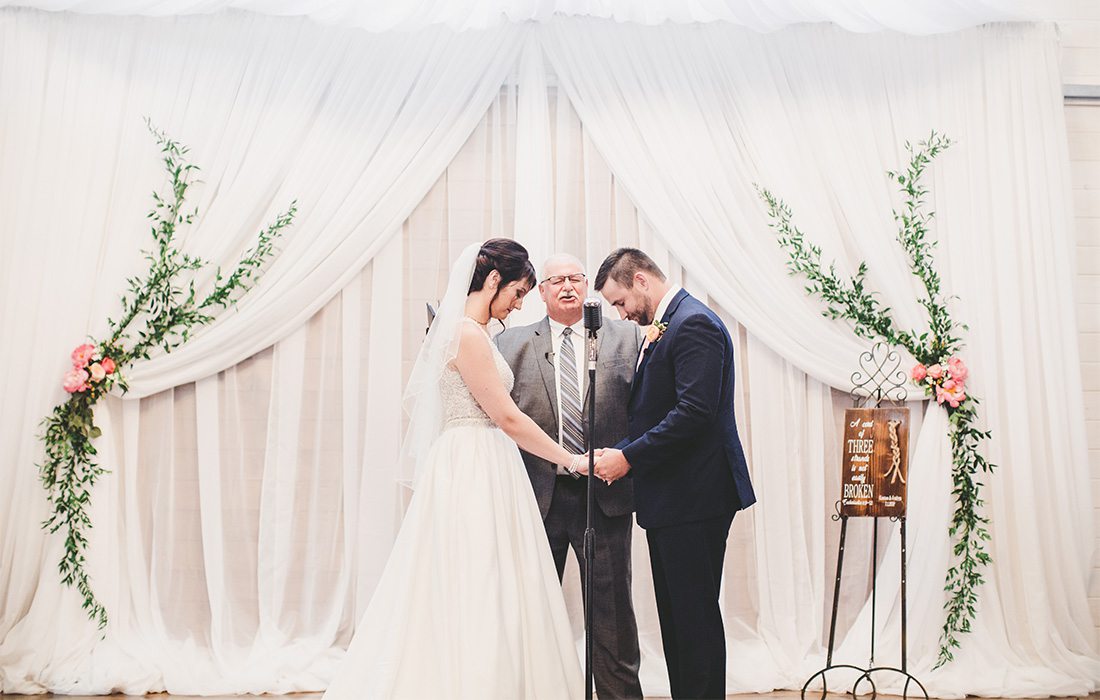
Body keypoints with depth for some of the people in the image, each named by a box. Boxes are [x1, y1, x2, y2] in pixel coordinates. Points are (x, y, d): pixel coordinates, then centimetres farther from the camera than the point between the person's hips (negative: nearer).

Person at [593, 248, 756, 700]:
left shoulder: (694, 323, -14)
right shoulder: (663, 327, 17)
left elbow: (694, 412, -24)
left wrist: (629, 457, -20)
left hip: (694, 498, -10)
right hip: (669, 498, 10)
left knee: (695, 615, -1)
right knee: (676, 615, 16)